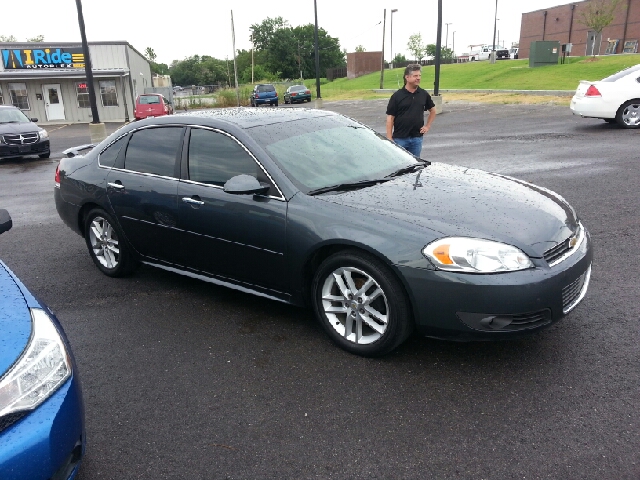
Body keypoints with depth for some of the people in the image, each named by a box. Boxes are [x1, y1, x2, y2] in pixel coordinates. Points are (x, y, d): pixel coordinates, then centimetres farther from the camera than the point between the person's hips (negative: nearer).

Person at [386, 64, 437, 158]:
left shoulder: (424, 94, 6)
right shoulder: (397, 96, -5)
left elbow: (433, 110, 21)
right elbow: (390, 117, -6)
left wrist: (428, 126, 10)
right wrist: (389, 138, -12)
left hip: (417, 138, 3)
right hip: (400, 138, -3)